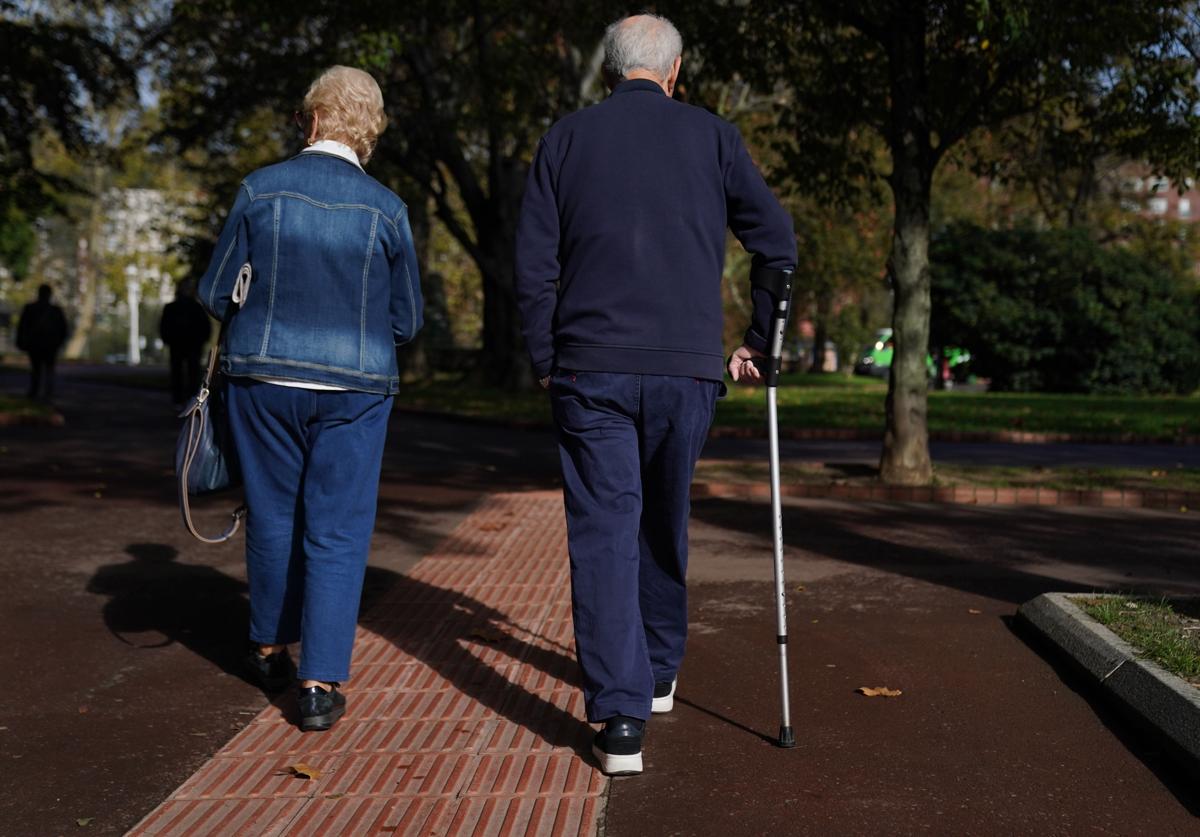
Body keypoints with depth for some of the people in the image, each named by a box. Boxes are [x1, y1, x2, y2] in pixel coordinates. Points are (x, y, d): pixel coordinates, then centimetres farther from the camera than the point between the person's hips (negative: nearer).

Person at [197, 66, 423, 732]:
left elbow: (215, 293, 0)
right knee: (338, 532, 3)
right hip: (355, 386, -1)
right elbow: (406, 321, 2)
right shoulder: (386, 208, -4)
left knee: (273, 516, 17)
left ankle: (270, 648, 33)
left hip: (262, 377, 1)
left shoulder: (260, 189, -4)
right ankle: (321, 683, -1)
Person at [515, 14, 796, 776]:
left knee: (604, 533, 0)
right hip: (688, 369, 1)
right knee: (665, 525, 19)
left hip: (589, 369, -1)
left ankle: (622, 718, -7)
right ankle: (659, 671, 35)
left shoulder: (566, 139, 6)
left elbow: (535, 264, 2)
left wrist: (546, 362, 9)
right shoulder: (711, 137, 6)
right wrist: (760, 339, 16)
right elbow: (778, 243, 6)